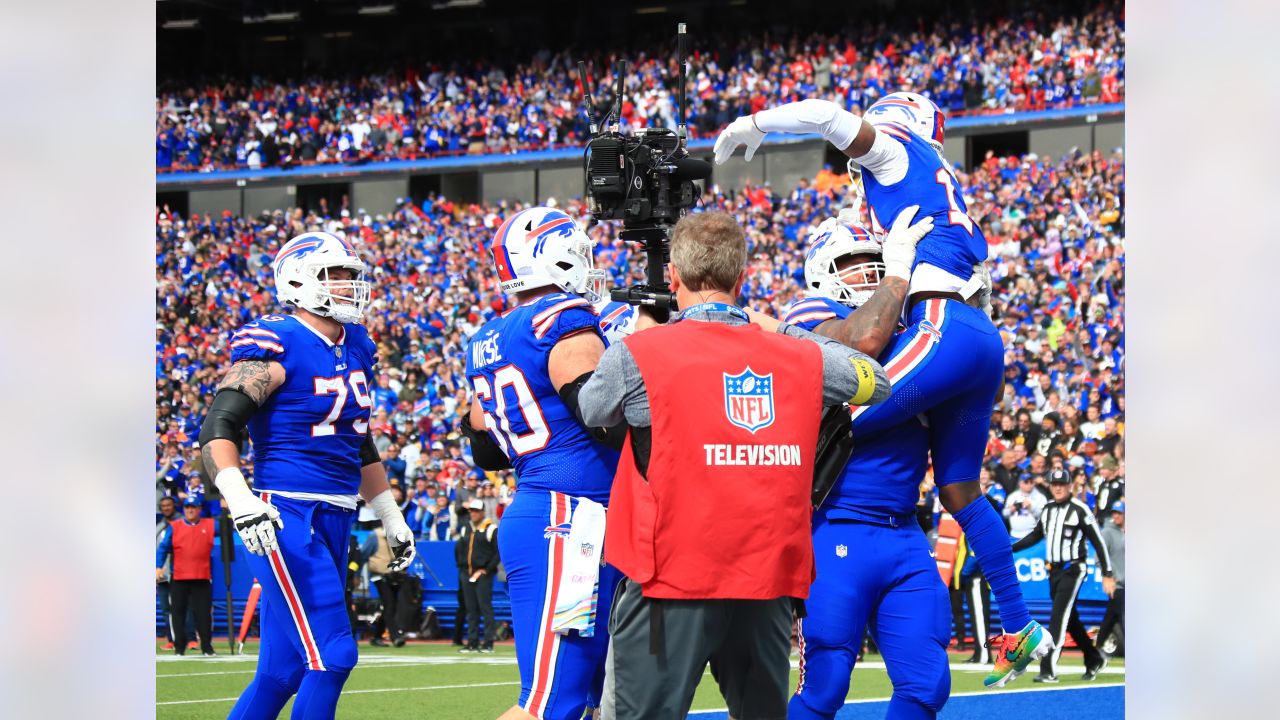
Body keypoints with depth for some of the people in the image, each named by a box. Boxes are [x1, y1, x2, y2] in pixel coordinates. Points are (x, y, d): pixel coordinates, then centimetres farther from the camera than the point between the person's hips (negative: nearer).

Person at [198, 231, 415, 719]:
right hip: (286, 515, -8)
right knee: (331, 657, -14)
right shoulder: (277, 346, -10)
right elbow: (218, 428, -16)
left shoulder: (358, 349, 16)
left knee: (283, 670, 8)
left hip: (334, 521, 8)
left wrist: (392, 519, 29)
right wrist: (240, 503, -29)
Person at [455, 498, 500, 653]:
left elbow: (498, 552, -7)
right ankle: (472, 643, 10)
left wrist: (487, 569, -11)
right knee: (471, 609, 7)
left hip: (483, 575, -6)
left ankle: (488, 643, -6)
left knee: (485, 608, -7)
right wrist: (461, 567, 13)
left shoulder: (491, 529, -3)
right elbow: (458, 549, 24)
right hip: (467, 575, 6)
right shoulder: (465, 529, 16)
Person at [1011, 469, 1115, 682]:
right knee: (1070, 619, 14)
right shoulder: (1047, 510, 10)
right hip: (1054, 571, 7)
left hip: (1072, 571, -7)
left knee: (1058, 618, -14)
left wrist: (1107, 575, -11)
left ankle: (1049, 670, -18)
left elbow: (1098, 542, -9)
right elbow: (1036, 535, 24)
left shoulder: (1080, 510, -10)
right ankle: (1094, 660, 30)